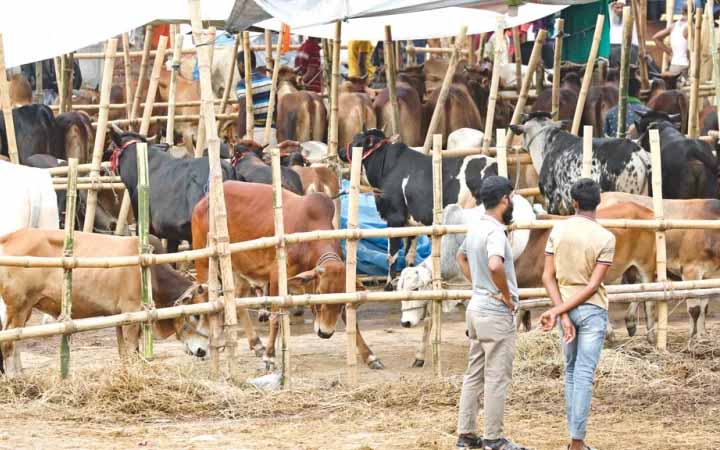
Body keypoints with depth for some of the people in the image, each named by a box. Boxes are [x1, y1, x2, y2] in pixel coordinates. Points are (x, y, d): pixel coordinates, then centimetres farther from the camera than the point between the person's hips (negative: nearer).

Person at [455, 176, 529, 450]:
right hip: (496, 314, -9)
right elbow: (495, 265, -38)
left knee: (474, 374, 13)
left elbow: (461, 257, 29)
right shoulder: (495, 232, -20)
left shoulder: (476, 229, 9)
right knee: (497, 378, -3)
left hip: (476, 307, 9)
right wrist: (507, 296, -22)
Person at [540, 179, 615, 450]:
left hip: (566, 309, 4)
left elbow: (548, 277, -7)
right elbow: (593, 286, -14)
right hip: (593, 310, -4)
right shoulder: (606, 239, -11)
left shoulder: (558, 231, -3)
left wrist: (562, 315, -9)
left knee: (572, 372, 16)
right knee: (584, 376, -5)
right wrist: (555, 312, -13)